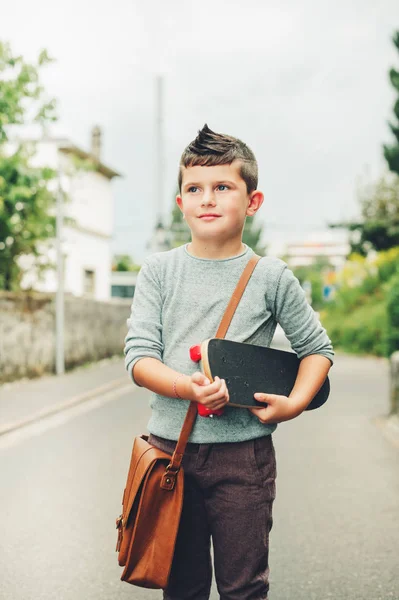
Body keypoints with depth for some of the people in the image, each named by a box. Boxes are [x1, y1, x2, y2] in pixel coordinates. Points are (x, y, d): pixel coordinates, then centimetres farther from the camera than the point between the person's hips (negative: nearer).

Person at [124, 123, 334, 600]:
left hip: (244, 451, -1)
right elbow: (139, 355, -4)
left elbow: (317, 348, 8)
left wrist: (295, 403, -10)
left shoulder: (271, 276, -1)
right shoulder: (159, 270, 1)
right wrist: (189, 387, -22)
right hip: (171, 446, 1)